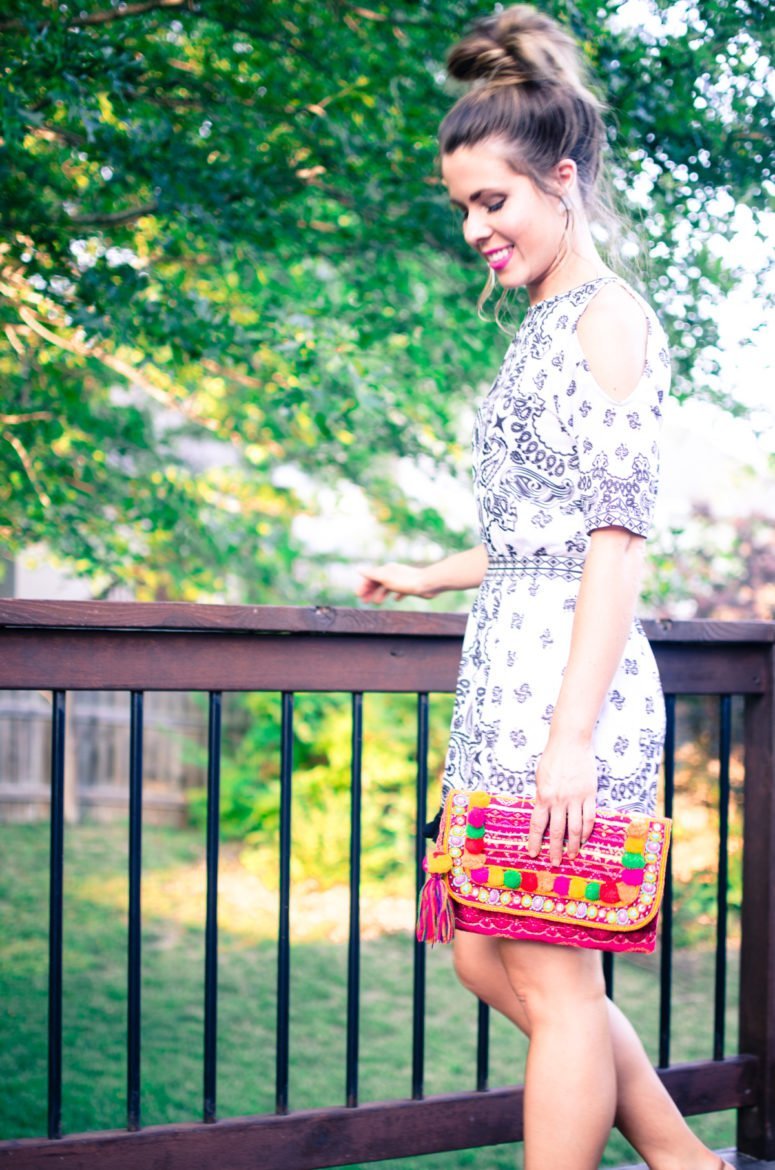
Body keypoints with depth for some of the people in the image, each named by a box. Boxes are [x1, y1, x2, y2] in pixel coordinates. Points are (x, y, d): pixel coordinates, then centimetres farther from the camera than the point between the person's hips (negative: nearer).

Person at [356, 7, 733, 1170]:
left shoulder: (610, 315, -7)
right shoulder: (544, 328, 19)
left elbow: (615, 539, -15)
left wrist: (573, 735, -20)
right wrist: (425, 578, 38)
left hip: (572, 680, -10)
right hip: (507, 674, 10)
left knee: (555, 981, -4)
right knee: (491, 961, 13)